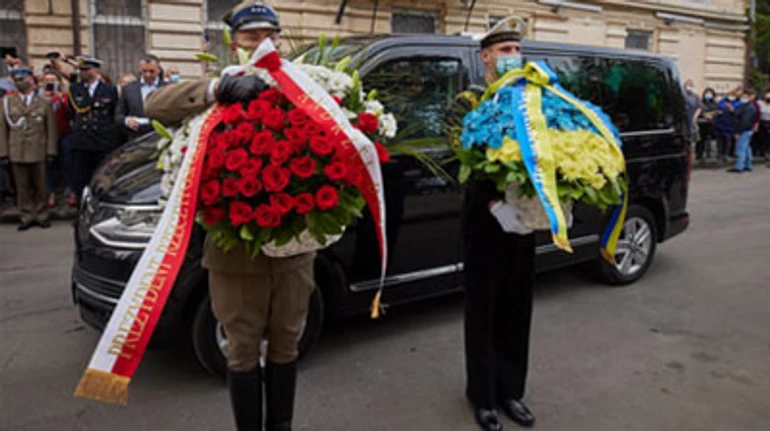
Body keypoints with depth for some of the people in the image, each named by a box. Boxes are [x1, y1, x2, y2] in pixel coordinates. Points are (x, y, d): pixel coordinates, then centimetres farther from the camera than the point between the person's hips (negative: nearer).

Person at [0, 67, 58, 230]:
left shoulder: (44, 103, 8)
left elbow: (51, 129, 5)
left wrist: (51, 151, -2)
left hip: (38, 153, -1)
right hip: (16, 153, 1)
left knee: (40, 186, 5)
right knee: (22, 186, 3)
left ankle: (41, 216, 16)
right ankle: (27, 217, 11)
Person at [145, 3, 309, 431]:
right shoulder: (216, 92, -1)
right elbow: (155, 105, -16)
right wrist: (220, 88, -30)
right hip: (236, 250, -2)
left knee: (285, 347, 18)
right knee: (243, 353, 12)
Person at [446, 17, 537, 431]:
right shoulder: (467, 102, -3)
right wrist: (495, 203, -27)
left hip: (523, 213, 5)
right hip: (485, 215, -5)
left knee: (517, 308, 13)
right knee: (483, 308, 6)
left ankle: (511, 390, 28)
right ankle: (483, 395, 21)